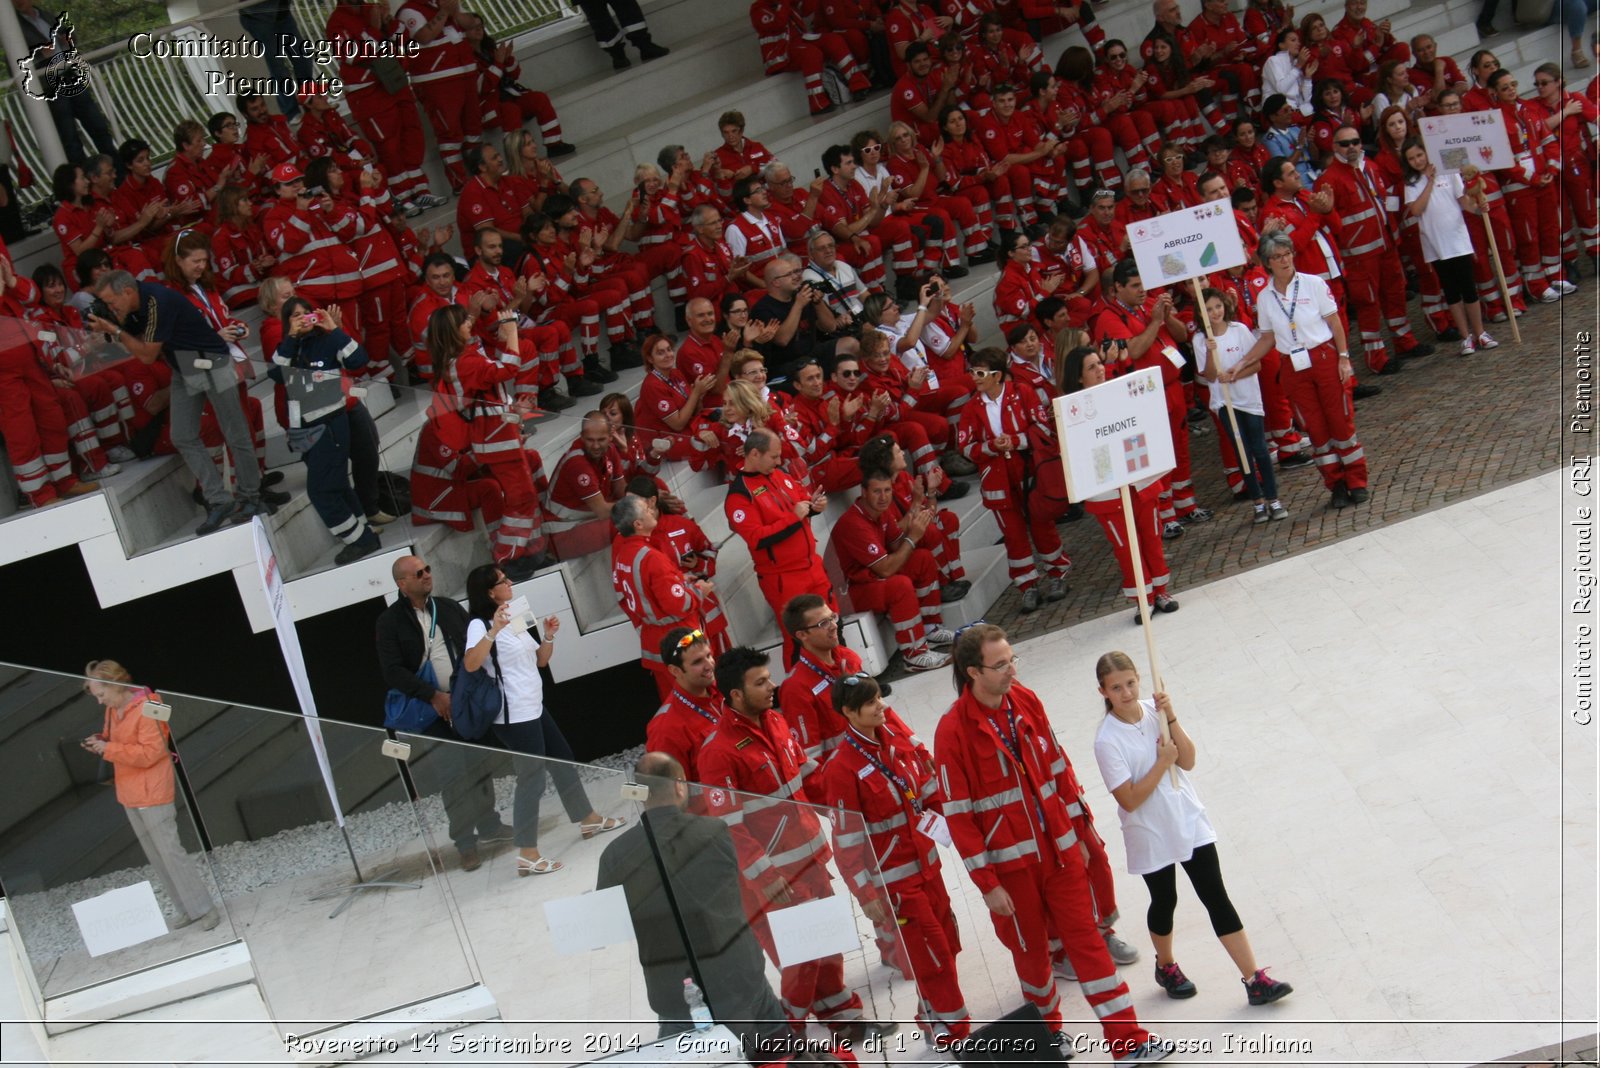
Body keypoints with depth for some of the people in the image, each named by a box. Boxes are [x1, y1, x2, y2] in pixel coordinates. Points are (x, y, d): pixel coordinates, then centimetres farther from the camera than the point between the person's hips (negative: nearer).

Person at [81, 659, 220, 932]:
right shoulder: (112, 710, 8)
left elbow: (149, 753, -22)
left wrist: (108, 748, -22)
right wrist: (99, 742, -2)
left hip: (152, 795, -8)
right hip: (129, 796, 8)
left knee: (170, 852, -8)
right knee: (156, 857, 9)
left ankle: (205, 910, -3)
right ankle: (188, 910, 15)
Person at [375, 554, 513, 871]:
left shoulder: (448, 608, 8)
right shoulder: (389, 622, -6)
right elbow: (392, 672, -12)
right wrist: (434, 696, -19)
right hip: (433, 711, -4)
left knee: (482, 764, 12)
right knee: (454, 776, -4)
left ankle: (488, 826, 30)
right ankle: (466, 843, 7)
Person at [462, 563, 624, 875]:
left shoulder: (515, 618, 12)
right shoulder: (480, 624, -15)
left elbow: (541, 660, 16)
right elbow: (470, 665, -33)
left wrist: (549, 636, -2)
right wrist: (493, 631, -41)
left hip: (534, 708, 9)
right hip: (514, 715, -9)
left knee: (564, 761, 19)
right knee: (531, 779, -6)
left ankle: (588, 820, 36)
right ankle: (527, 855, 0)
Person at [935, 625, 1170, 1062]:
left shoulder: (1027, 702, -2)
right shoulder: (953, 731, -18)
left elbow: (1057, 767, 9)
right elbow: (958, 814, -15)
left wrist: (1078, 831, 12)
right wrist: (987, 883, -13)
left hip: (1058, 848, 4)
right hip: (1011, 862, -4)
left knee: (1086, 938, 6)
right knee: (1031, 950, 13)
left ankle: (1128, 1041, 12)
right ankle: (1049, 1031, 37)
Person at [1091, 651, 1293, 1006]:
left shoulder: (1153, 711, -5)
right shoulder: (1107, 740, -19)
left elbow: (1188, 761, -5)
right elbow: (1129, 800, -21)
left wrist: (1171, 719, -17)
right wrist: (1163, 762, -22)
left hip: (1190, 822, 3)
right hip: (1150, 836, -3)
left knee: (1216, 898, 4)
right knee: (1165, 902, 16)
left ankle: (1255, 980, 7)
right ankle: (1166, 967, 43)